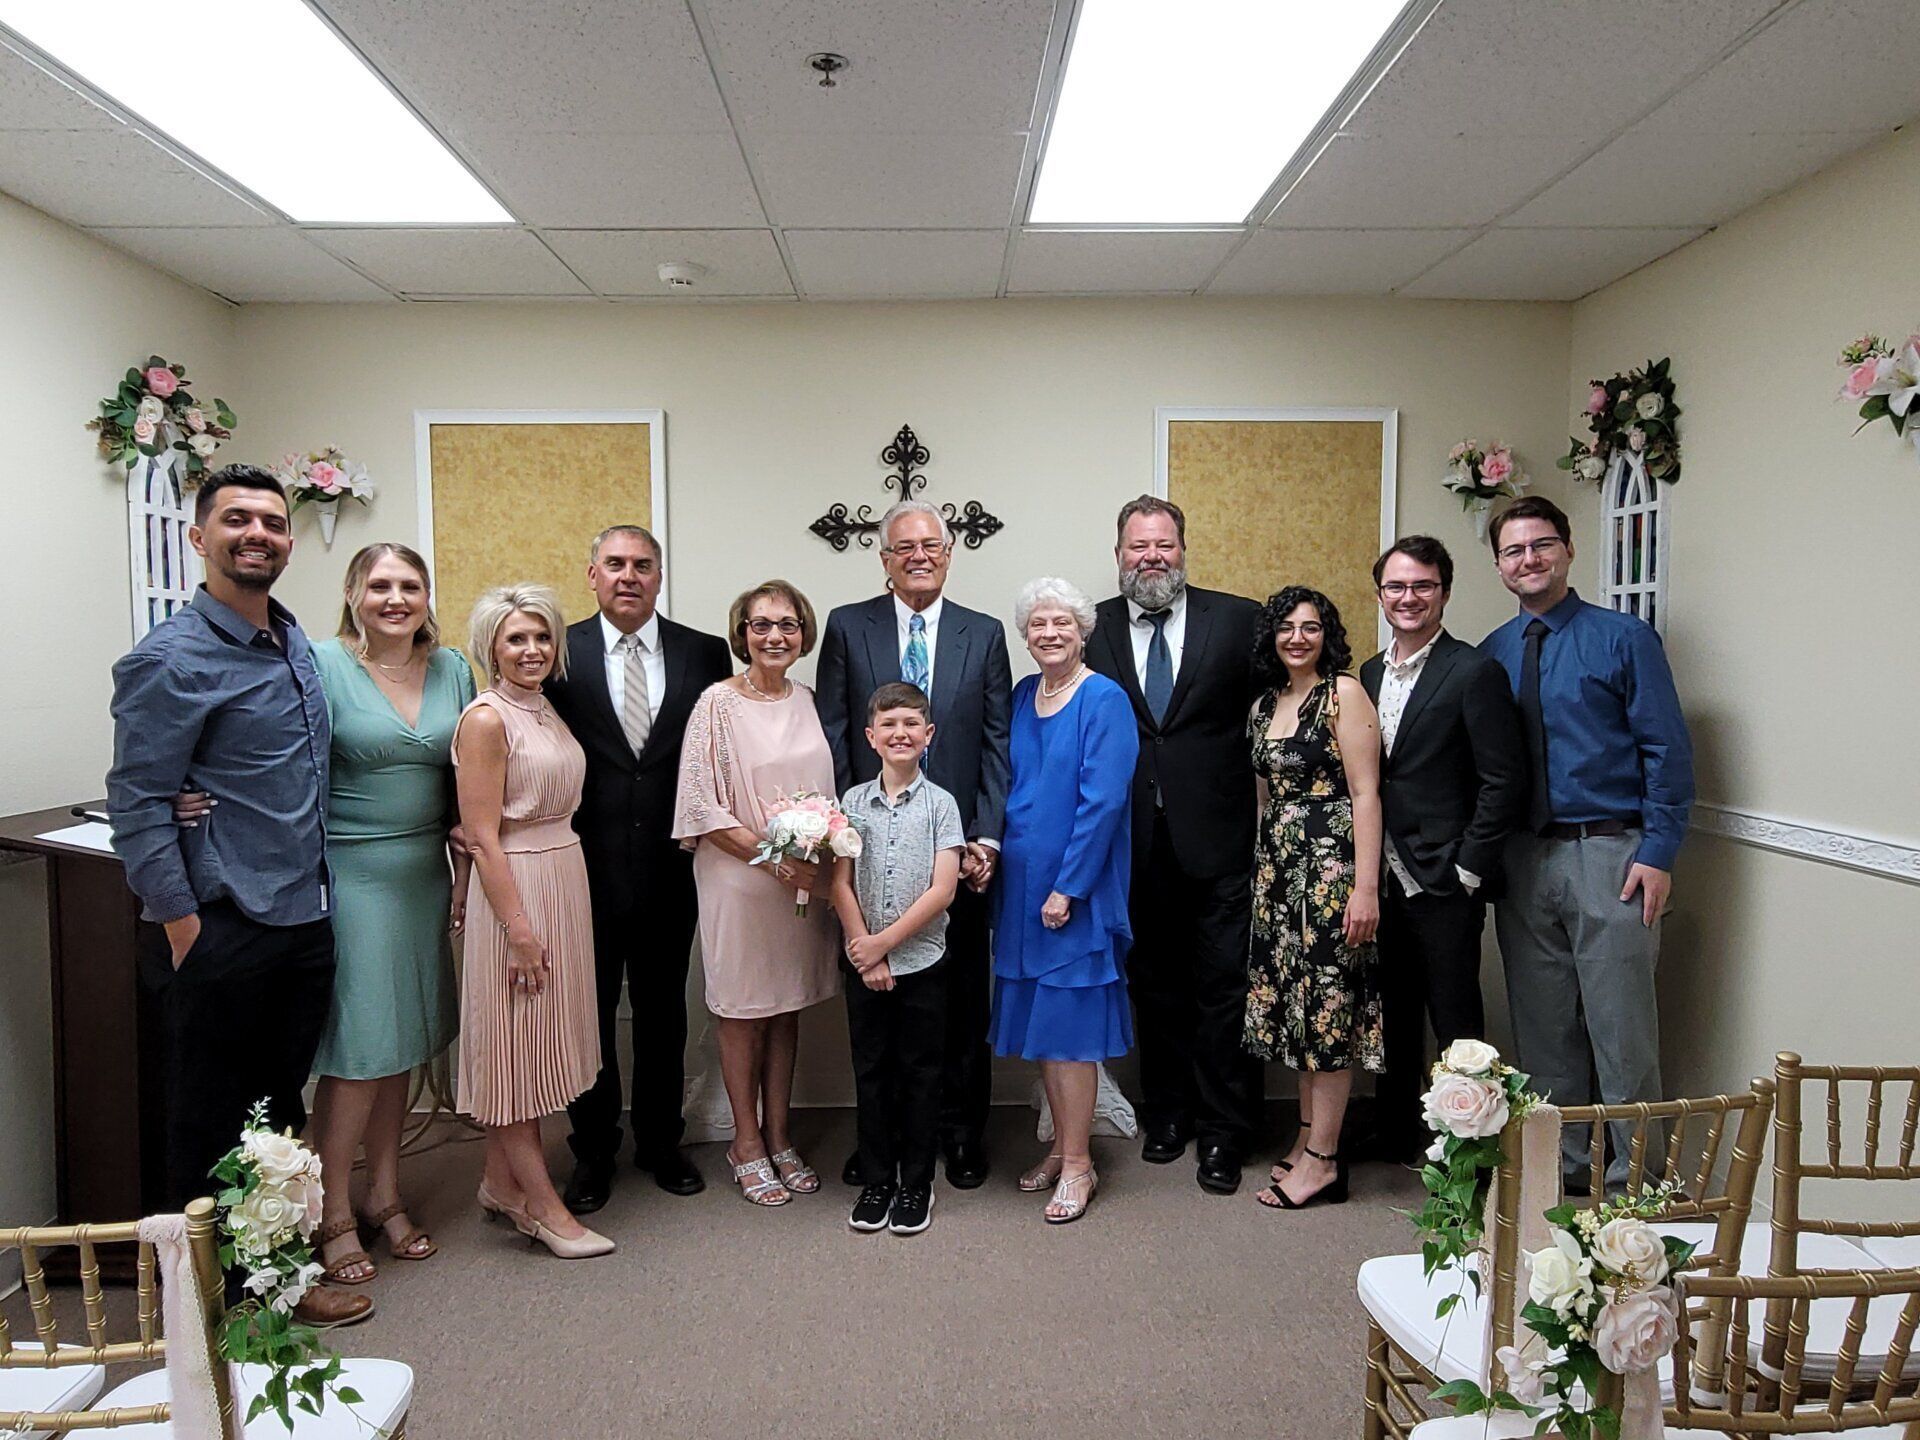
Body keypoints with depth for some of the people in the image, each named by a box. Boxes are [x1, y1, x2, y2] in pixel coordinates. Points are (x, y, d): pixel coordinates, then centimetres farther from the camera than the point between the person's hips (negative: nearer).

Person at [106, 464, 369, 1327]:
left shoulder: (296, 642, 11)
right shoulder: (169, 660, -13)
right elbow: (137, 803, -15)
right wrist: (180, 924, -16)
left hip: (303, 921, 7)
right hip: (221, 932, -7)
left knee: (281, 1105, 18)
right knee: (210, 1125, 8)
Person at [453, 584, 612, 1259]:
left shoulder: (545, 710, 11)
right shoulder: (487, 717, -13)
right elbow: (483, 837, -17)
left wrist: (562, 905, 12)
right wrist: (519, 929, -19)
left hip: (564, 880, 9)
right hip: (516, 888, -8)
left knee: (535, 1045, 14)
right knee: (515, 1045, 2)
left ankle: (501, 1183, 27)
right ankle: (544, 1206, 10)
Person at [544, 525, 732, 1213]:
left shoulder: (705, 653, 1)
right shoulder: (560, 653, -3)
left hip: (669, 867, 1)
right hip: (586, 867, -1)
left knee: (664, 1013, 15)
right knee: (589, 1015, 12)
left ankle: (661, 1144, 32)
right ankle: (593, 1153, 28)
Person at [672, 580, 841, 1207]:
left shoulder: (808, 702, 7)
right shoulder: (718, 703, -9)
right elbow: (701, 804, -12)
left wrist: (821, 856, -3)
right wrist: (772, 857, -16)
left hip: (806, 879, 5)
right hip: (739, 878, -4)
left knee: (787, 1008, 13)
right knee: (743, 1011, 7)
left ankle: (778, 1137, 27)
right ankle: (747, 1142, 23)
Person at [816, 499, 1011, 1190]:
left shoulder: (984, 634, 6)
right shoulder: (848, 627, 3)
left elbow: (997, 744, 3)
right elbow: (832, 737, 1)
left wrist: (986, 837, -6)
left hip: (958, 843, 1)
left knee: (962, 995, 9)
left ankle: (961, 1129, 25)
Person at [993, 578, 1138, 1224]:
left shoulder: (1104, 700, -11)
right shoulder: (1021, 696, 8)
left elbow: (1102, 801, -16)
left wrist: (1067, 887, -18)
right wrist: (995, 855, 7)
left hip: (1075, 888, -6)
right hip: (1022, 884, 7)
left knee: (1068, 1023, -1)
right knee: (1039, 1020, 13)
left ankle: (1078, 1165, 12)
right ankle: (1062, 1146, 27)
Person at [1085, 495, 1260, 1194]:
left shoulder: (1239, 619, 0)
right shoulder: (1094, 629, 4)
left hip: (1217, 839, -2)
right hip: (1136, 842, 2)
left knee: (1223, 986, 3)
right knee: (1155, 985, 15)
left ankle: (1222, 1132, 18)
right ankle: (1167, 1111, 32)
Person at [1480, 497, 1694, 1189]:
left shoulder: (1624, 638, -2)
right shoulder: (1490, 655, 10)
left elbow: (1668, 751, -5)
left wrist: (1657, 853, -12)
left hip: (1609, 855, -4)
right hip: (1524, 860, 4)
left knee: (1621, 1030, 1)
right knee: (1542, 1029, 12)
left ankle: (1631, 1180, 16)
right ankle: (1561, 1169, 27)